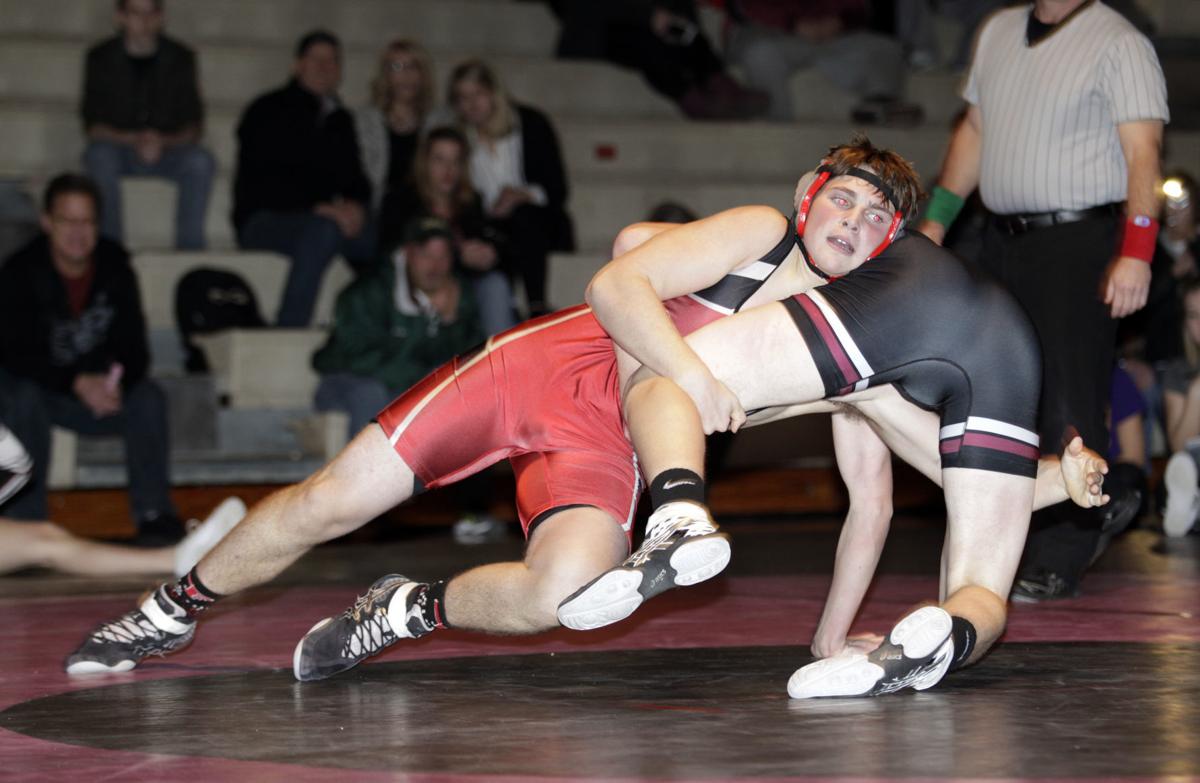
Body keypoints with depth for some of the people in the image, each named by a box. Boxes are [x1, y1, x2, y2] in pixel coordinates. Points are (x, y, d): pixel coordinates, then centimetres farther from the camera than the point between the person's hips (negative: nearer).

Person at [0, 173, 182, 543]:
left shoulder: (115, 267, -7)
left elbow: (134, 348, -9)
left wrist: (116, 382, -34)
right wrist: (76, 383, -39)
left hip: (98, 388, 3)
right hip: (40, 387, -3)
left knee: (149, 398, -24)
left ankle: (153, 513, -18)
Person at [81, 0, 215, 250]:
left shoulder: (181, 58, 2)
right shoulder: (101, 58, 0)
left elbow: (194, 126, 0)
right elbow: (93, 126, -5)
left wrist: (164, 142, -21)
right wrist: (134, 140, -23)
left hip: (168, 150, 1)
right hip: (118, 148, -1)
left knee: (201, 161, -31)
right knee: (98, 155, -35)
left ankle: (190, 249, -27)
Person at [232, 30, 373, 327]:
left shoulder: (340, 120, 22)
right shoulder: (269, 111, 3)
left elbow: (355, 178, 17)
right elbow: (262, 180, -9)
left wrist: (355, 206, -8)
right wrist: (316, 208, -20)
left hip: (325, 219, 6)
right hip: (262, 222, -6)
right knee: (323, 229, -38)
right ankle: (287, 332, -40)